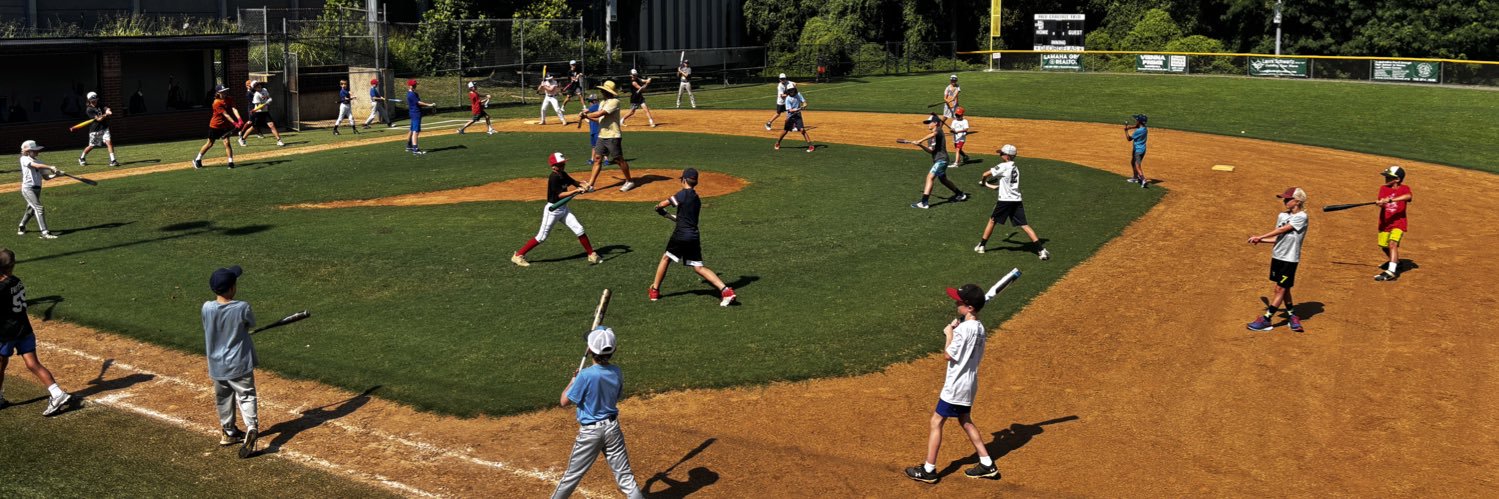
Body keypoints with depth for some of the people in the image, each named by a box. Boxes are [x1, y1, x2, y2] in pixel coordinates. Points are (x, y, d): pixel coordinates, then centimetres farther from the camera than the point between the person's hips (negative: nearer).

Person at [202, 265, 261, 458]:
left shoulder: (207, 308, -11)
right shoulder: (242, 308, -19)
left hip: (217, 365, 3)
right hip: (239, 364, -3)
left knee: (223, 399, 19)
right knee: (246, 396, 4)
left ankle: (228, 432, 32)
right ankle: (251, 427, -18)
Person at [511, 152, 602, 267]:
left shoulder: (563, 175, 4)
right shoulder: (554, 178, -20)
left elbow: (574, 182, 13)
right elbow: (560, 194, -24)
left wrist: (583, 185, -8)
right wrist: (576, 191, -30)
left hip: (563, 208, 8)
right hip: (553, 209, -8)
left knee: (579, 229, -1)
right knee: (541, 237, -3)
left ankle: (592, 255, 8)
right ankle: (518, 256, 7)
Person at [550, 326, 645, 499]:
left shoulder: (586, 375, -22)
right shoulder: (616, 372, -5)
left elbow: (564, 401, -14)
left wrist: (573, 380, 3)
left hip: (590, 431, -4)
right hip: (612, 427, 4)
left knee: (572, 474, 12)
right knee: (625, 475, 6)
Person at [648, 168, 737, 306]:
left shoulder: (684, 194, -7)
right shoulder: (697, 199, 17)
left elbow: (662, 204, -10)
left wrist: (659, 207, 13)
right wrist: (667, 215, 35)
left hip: (681, 235, -6)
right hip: (694, 237, 6)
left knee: (666, 258, 16)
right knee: (698, 267, 5)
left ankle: (654, 290, 22)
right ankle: (725, 290, -10)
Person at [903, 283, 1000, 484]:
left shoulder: (963, 328, -24)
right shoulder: (980, 328, 4)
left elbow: (948, 355, -19)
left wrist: (949, 334, -6)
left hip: (956, 386, -9)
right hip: (969, 384, 9)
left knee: (936, 422, 0)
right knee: (965, 421, 22)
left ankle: (928, 470, 4)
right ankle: (987, 464, 24)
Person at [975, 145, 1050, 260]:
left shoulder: (1003, 166, -7)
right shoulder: (1016, 168, 18)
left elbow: (985, 174, -7)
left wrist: (983, 181, 15)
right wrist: (988, 185, 33)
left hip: (1005, 201, -6)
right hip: (1017, 201, 6)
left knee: (992, 221, 13)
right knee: (1024, 225, 1)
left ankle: (981, 246, 22)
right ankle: (1041, 250, -10)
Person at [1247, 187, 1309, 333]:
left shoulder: (1301, 217, -12)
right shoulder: (1282, 215, 9)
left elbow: (1281, 230, -16)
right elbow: (1278, 238, 9)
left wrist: (1260, 237, -14)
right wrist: (1260, 240, -5)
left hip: (1290, 259, -7)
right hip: (1277, 256, 7)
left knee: (1280, 289, -2)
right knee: (1283, 288, 13)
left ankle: (1266, 320, -1)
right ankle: (1292, 316, 25)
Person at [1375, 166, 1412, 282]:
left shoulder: (1404, 188, -5)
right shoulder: (1383, 188, 5)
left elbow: (1408, 196, -29)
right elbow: (1381, 204, -8)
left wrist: (1390, 200, -39)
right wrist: (1380, 203, -34)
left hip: (1398, 222, -6)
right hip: (1384, 222, 6)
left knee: (1393, 243, -24)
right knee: (1384, 245, 19)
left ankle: (1391, 271, -32)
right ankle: (1395, 261, 47)